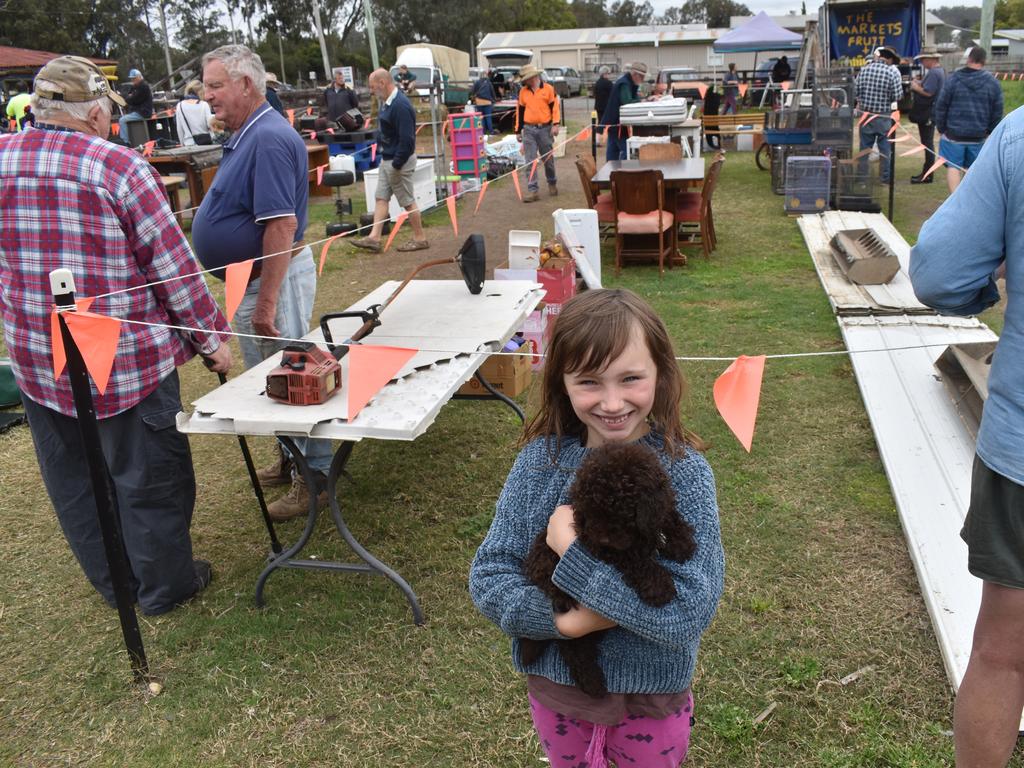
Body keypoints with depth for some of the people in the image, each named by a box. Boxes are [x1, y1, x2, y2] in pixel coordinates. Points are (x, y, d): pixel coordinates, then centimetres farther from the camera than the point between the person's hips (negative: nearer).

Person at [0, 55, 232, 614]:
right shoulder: (120, 167, -15)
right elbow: (174, 265, -13)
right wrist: (211, 339, -3)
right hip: (126, 358, -5)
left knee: (72, 480, 20)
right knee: (147, 475, 11)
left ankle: (113, 583, 37)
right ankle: (163, 586, 28)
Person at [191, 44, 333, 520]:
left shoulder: (269, 139, -20)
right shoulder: (247, 135, 11)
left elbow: (282, 225, -27)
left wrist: (267, 302, -27)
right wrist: (257, 296, 19)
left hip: (274, 278, -10)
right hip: (252, 278, 10)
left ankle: (314, 477, 14)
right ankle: (291, 458, 37)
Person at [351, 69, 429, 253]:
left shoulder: (400, 105, -22)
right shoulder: (387, 102, 8)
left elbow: (406, 139, -25)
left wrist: (396, 165, -22)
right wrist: (386, 159, 13)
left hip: (399, 161, -10)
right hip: (387, 159, 10)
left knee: (408, 201, 0)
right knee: (381, 197, 8)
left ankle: (420, 239, 12)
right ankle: (374, 237, 9)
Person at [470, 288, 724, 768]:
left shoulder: (684, 473, -21)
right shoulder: (541, 459, -13)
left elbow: (690, 613, -29)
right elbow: (487, 575, -12)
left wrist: (573, 556, -30)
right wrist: (562, 621, -28)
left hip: (650, 698, -2)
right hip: (554, 685, 3)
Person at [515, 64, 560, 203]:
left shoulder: (548, 89, -1)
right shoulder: (523, 91, 8)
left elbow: (556, 107, -2)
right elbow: (520, 111, 13)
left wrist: (556, 124, -13)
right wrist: (518, 131, 12)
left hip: (545, 129, -2)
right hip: (529, 130, 2)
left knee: (548, 159, 9)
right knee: (530, 161, -5)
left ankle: (552, 184, 30)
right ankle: (533, 190, -4)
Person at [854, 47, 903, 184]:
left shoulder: (864, 70, -4)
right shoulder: (892, 72, -11)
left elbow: (856, 91, 0)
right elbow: (897, 96, -12)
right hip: (884, 116, -2)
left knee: (865, 146, 11)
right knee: (885, 147, 9)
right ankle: (885, 176, 15)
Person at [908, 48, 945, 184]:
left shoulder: (933, 73, -18)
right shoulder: (940, 71, 15)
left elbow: (928, 92, -25)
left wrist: (916, 87, -10)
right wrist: (920, 83, 8)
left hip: (927, 114, -10)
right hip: (930, 113, 10)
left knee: (927, 143, -6)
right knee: (928, 143, 15)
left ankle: (927, 175, -3)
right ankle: (926, 172, 22)